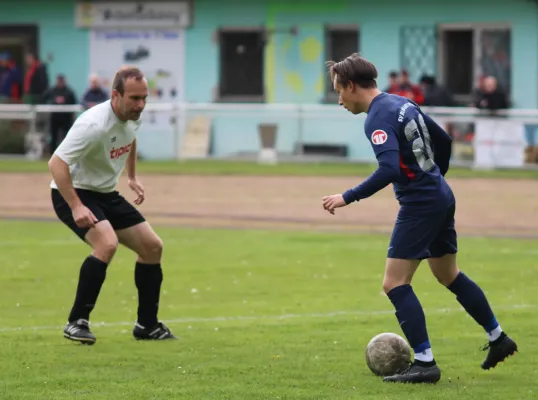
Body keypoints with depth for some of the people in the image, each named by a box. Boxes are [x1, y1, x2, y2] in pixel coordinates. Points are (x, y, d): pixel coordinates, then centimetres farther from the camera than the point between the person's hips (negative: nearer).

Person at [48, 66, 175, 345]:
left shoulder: (132, 117, -4)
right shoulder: (94, 125, -30)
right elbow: (56, 163, -31)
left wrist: (132, 177, 21)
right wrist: (76, 207, -37)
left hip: (106, 195, 9)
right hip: (72, 193, -9)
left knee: (152, 247, 6)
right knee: (107, 243, -31)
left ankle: (147, 325, 18)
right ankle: (77, 322, -21)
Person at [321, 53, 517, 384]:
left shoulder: (378, 118, -18)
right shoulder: (403, 104, 11)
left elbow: (389, 170, -31)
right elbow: (443, 140, 21)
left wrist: (347, 197, -26)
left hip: (420, 204, -10)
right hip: (442, 197, 10)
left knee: (395, 284, -6)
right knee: (449, 275, 24)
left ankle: (425, 363, -9)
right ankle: (498, 339, 35)